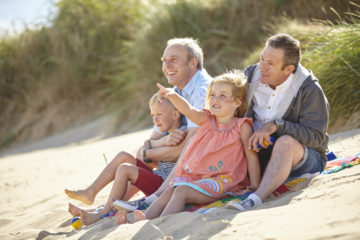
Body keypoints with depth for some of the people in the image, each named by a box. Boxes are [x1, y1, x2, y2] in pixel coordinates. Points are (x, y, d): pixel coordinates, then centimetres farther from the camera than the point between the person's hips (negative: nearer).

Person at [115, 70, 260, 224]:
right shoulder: (206, 119, 13)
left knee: (181, 192, -25)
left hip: (221, 180, -6)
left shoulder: (241, 126, -1)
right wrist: (173, 96, -27)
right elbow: (189, 111, -6)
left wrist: (254, 186, -4)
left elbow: (251, 155, 0)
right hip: (194, 175, 6)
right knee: (168, 193, -13)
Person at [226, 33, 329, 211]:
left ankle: (255, 200, -52)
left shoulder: (309, 89, -14)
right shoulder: (252, 75, 0)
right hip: (258, 150, 5)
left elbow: (316, 136, -17)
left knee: (286, 142, -39)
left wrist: (276, 126, -28)